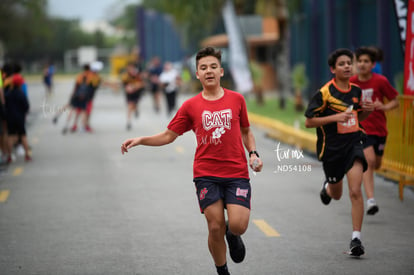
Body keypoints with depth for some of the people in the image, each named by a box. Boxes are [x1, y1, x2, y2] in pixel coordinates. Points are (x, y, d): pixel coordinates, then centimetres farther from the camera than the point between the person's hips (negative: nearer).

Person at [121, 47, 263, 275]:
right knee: (215, 228, -5)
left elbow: (246, 131, 19)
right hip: (206, 174, 0)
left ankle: (232, 235, 24)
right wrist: (139, 140, -3)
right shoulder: (191, 106, 4)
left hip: (237, 173, 0)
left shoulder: (236, 99, 7)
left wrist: (253, 154, 2)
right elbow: (168, 136, 9)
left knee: (238, 225, -15)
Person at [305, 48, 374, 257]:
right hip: (332, 148, -2)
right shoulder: (325, 93, -12)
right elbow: (308, 122, -12)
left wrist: (366, 111, -2)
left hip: (353, 143, 2)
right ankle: (328, 186, 55)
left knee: (355, 191, -16)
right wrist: (335, 117, -22)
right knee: (337, 195, 16)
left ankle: (356, 239, -12)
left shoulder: (356, 90, 4)